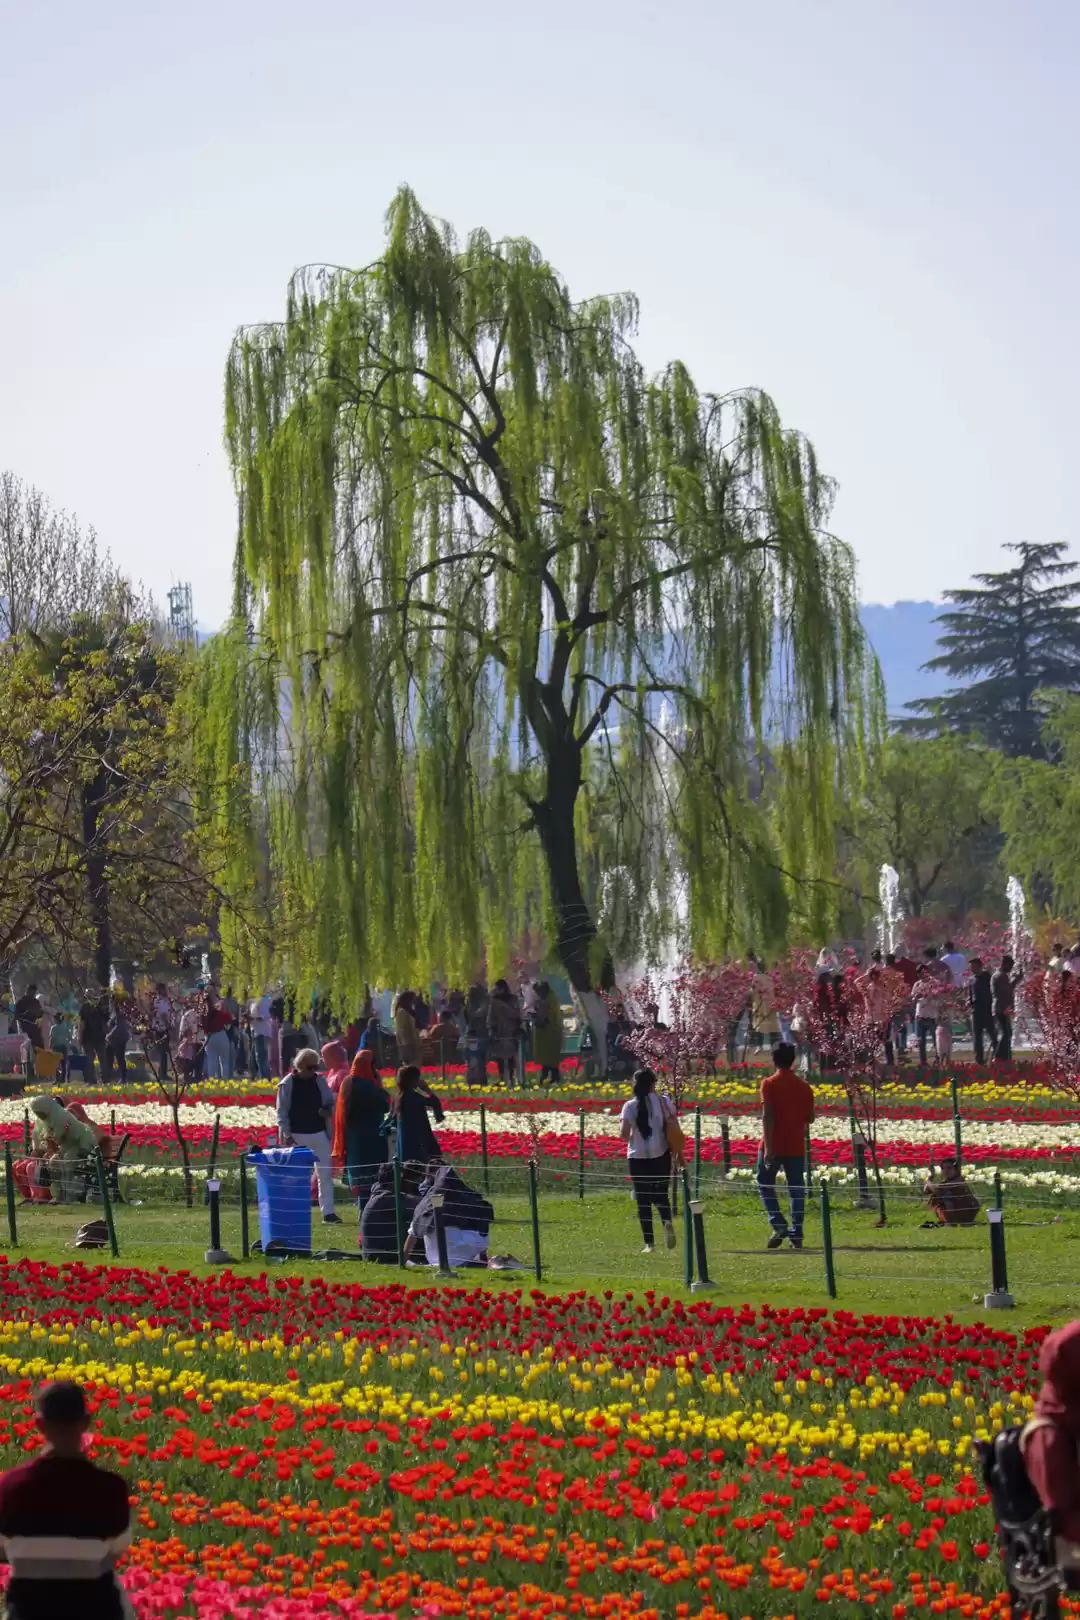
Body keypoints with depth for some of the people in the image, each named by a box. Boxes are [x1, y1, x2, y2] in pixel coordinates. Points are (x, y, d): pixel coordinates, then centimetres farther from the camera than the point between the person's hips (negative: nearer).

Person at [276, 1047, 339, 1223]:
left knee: (325, 1173, 1)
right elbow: (282, 1112, -5)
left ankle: (328, 1212, 4)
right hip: (297, 1136, -4)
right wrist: (286, 1135, -12)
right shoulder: (287, 1083, -5)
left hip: (319, 1134, 4)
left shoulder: (320, 1081, 6)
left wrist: (328, 1111, -8)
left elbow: (330, 1102, 16)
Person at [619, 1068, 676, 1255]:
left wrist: (623, 1126, 8)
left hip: (638, 1157, -2)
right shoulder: (663, 1102, 0)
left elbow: (624, 1134, -15)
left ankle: (649, 1243, 0)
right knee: (661, 1195, 16)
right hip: (661, 1155, 2)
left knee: (643, 1200, 6)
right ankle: (667, 1221, -15)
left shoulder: (630, 1106, -6)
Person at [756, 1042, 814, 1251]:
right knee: (796, 1189, 6)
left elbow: (767, 1116, -15)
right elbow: (810, 1118, 9)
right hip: (796, 1146, 3)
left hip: (774, 1145, -3)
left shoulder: (770, 1084, -8)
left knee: (765, 1183, 11)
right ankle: (796, 1235, 3)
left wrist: (768, 1147, -17)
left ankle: (778, 1224, -7)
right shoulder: (804, 1086, 5)